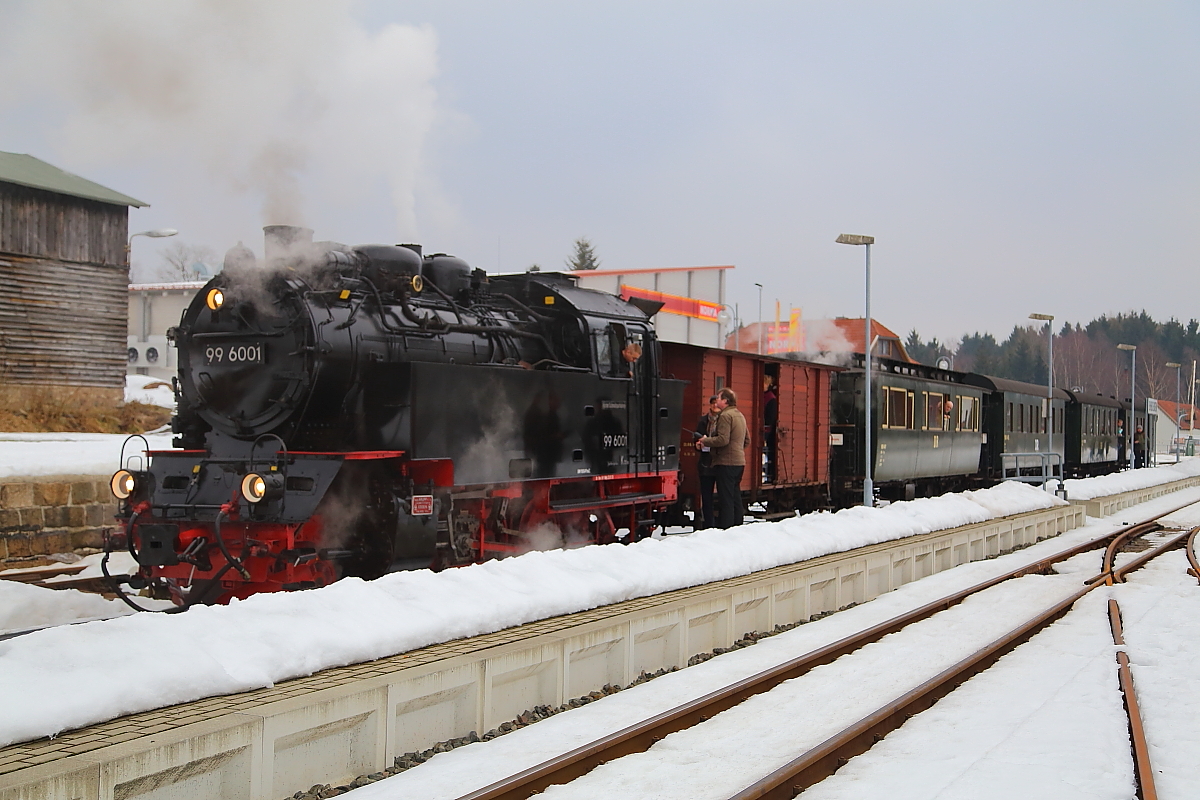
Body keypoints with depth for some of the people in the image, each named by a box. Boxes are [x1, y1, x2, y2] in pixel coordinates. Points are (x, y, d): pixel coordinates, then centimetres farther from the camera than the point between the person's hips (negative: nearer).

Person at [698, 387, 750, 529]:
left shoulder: (725, 415, -12)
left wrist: (706, 441, -8)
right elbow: (747, 441, 22)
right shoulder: (740, 415, 17)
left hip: (726, 463, -9)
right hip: (739, 462, 9)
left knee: (725, 499, -7)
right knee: (736, 497, 13)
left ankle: (726, 529, -9)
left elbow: (723, 439, -21)